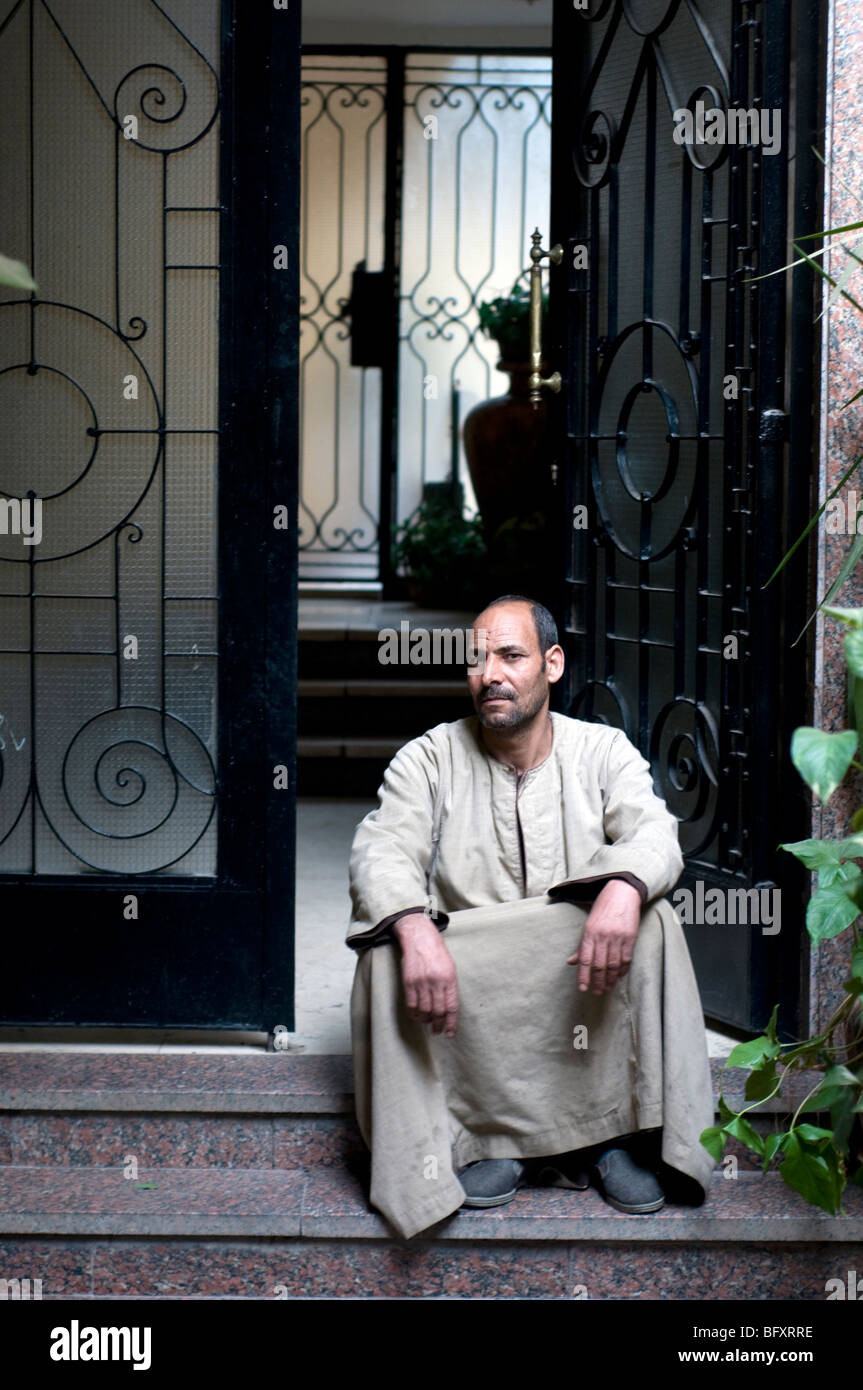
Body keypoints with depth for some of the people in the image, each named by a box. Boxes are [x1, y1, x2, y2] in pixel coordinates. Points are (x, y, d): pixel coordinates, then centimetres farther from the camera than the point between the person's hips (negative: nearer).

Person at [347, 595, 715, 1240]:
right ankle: (484, 1137, -17)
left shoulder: (602, 750, 6)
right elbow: (383, 850, -11)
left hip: (579, 972, 0)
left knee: (652, 923, -29)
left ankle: (616, 1134, -18)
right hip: (468, 980, 0)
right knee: (389, 955, -30)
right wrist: (415, 931, -35)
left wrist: (623, 889, -38)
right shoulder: (430, 758, 4)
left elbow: (653, 834, -11)